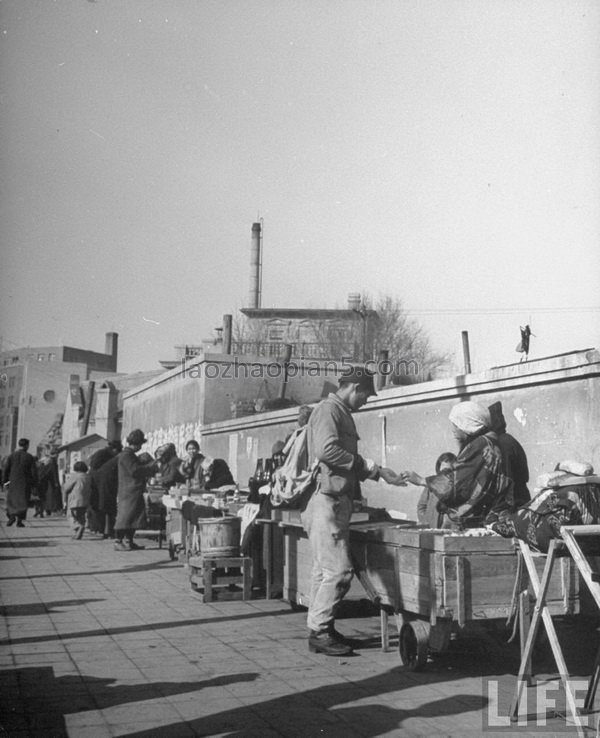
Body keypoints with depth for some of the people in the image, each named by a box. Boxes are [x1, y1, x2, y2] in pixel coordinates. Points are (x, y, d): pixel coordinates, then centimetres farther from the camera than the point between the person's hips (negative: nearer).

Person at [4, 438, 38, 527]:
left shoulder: (12, 456, 0)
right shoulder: (30, 457, -4)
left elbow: (6, 470, 1)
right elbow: (34, 472, -6)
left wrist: (5, 481, 11)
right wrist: (34, 484, 1)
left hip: (13, 482, 1)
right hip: (25, 483, -1)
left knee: (11, 500, 13)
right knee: (23, 501, 7)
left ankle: (12, 515, -9)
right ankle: (19, 521, 1)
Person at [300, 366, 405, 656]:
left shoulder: (341, 413, 22)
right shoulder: (328, 410, -9)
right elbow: (326, 450, -24)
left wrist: (379, 472, 15)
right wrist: (371, 467, -19)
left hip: (336, 500, 11)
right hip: (326, 499, -11)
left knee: (324, 569, 13)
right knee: (338, 570, -10)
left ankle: (319, 629, 19)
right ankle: (319, 630, -3)